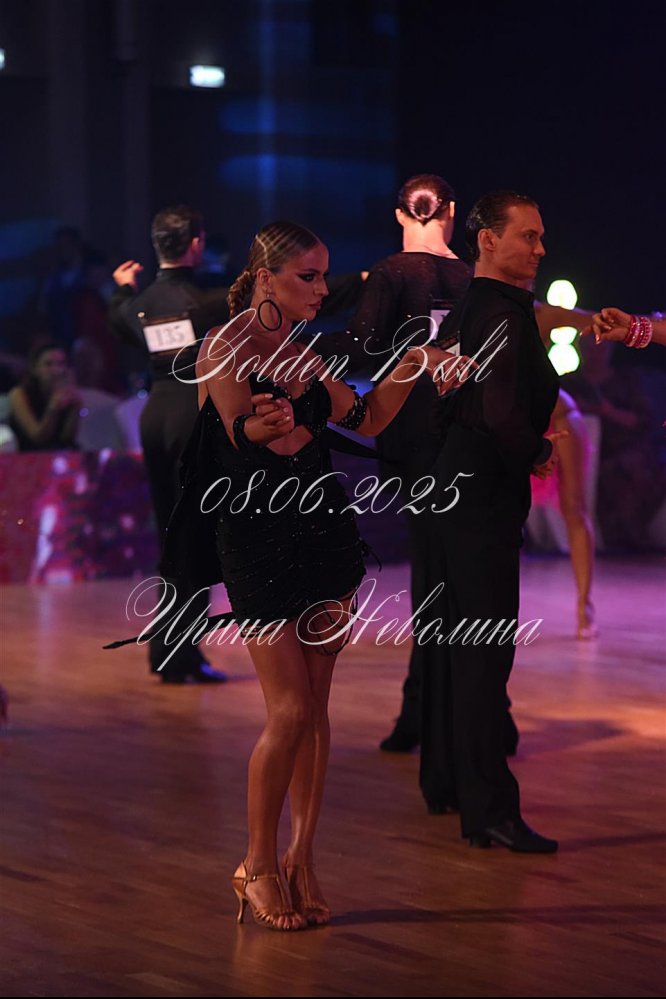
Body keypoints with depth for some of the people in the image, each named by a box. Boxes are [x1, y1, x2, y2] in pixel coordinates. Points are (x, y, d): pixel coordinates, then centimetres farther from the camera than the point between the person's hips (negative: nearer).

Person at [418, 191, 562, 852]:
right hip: (486, 498, -10)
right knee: (486, 649, -9)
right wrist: (537, 455, -9)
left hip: (451, 487, 10)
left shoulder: (465, 311, 13)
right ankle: (488, 810, -8)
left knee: (453, 641, 18)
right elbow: (502, 414, -27)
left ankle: (443, 781, 29)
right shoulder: (504, 313, -17)